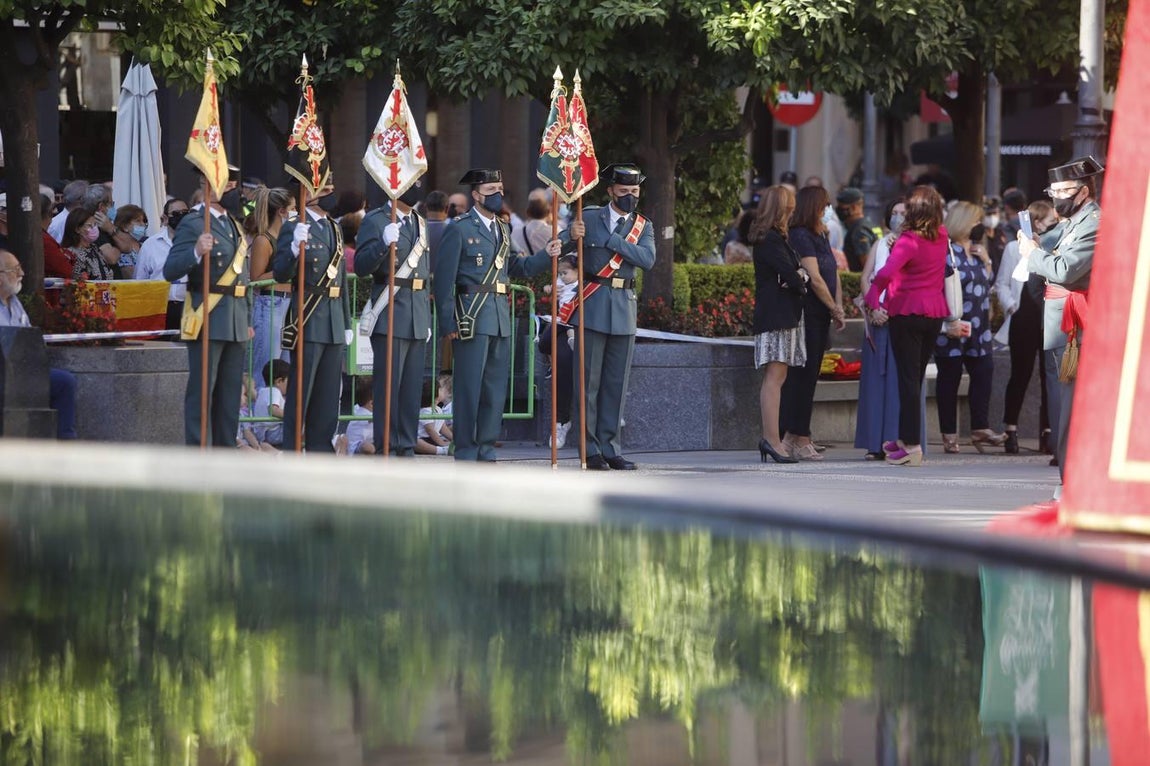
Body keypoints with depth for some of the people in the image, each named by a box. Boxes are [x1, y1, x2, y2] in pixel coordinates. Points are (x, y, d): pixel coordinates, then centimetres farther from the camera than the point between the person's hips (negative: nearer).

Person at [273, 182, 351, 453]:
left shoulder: (334, 230, 17)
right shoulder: (294, 228, -5)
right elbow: (281, 274, -13)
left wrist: (347, 324, 20)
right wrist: (294, 249, -31)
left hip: (334, 325, 7)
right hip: (308, 324, -7)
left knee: (328, 396, 8)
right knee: (300, 392, -4)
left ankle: (321, 448, 14)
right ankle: (292, 453, -2)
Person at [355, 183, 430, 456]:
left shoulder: (420, 223, 18)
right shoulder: (375, 221, -4)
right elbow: (361, 267, -12)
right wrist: (383, 244, -30)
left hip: (418, 320, 7)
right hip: (390, 318, -7)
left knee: (412, 389, 7)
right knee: (388, 386, -6)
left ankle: (406, 449, 12)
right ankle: (385, 450, -3)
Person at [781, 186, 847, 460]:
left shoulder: (820, 237, 17)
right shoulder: (800, 237, -12)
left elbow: (833, 275, 16)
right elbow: (815, 279, -15)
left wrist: (838, 308, 3)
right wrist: (835, 309, -5)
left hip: (820, 317, 9)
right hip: (806, 315, -9)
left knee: (808, 377, 9)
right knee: (802, 376, -8)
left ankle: (794, 437, 11)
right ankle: (798, 440, -7)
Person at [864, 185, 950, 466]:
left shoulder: (909, 240, -15)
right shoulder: (941, 236, 3)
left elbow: (886, 272, -26)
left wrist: (872, 299, -13)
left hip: (907, 310, -6)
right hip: (934, 311, 6)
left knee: (908, 378, -4)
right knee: (916, 377, 15)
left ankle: (912, 446, -8)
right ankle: (906, 439, 24)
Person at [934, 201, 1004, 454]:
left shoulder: (976, 250, 16)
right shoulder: (945, 251, -9)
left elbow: (989, 282, 21)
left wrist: (986, 261, 3)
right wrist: (947, 323, -20)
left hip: (978, 328, 7)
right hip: (953, 328, -7)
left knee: (983, 372, 2)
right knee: (949, 377, 1)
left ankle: (980, 429, 7)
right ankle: (949, 435, 4)